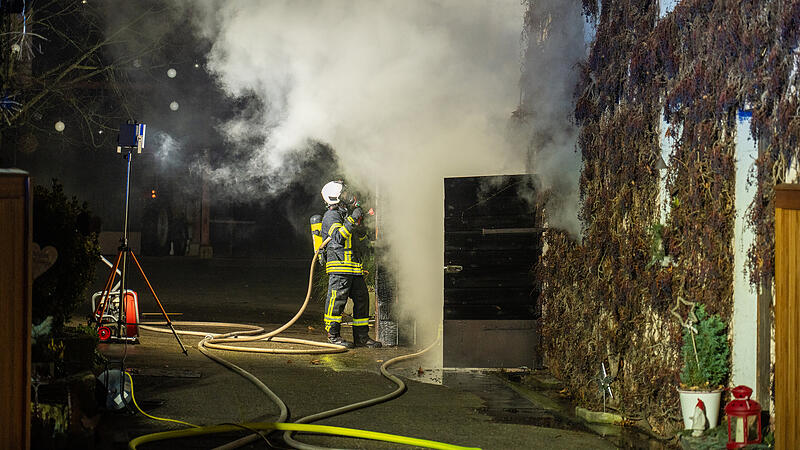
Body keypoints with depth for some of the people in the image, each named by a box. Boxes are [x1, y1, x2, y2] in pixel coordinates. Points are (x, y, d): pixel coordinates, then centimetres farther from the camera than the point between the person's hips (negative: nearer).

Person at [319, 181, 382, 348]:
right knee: (337, 299, -7)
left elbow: (360, 235, 37)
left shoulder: (344, 215, 25)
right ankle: (333, 335, -1)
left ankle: (362, 336, 11)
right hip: (339, 266, -9)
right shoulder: (331, 216, -4)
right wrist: (352, 220, -21)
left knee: (362, 299, 7)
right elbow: (339, 236, -20)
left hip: (354, 267, 9)